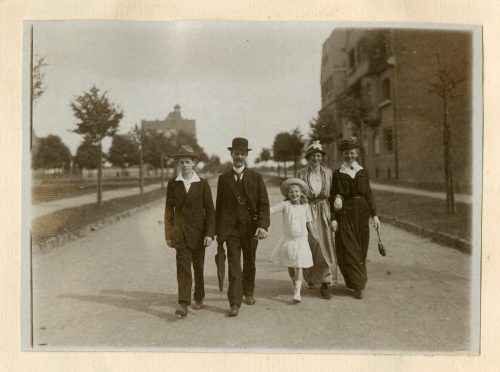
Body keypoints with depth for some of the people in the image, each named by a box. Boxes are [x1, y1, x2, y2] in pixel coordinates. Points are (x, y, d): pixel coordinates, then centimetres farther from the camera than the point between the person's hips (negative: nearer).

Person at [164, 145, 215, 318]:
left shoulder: (202, 184, -2)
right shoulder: (172, 184, 1)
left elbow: (210, 210, -2)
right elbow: (169, 210, 4)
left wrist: (209, 233, -9)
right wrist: (168, 235, 1)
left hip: (198, 232, 0)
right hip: (180, 232, 0)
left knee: (198, 266, 12)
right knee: (182, 266, -11)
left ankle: (199, 298, 32)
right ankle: (183, 304, -13)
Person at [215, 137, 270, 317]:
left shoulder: (256, 177, 1)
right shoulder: (223, 178, 4)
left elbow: (264, 203, -3)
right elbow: (219, 205, 7)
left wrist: (263, 226, -16)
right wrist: (218, 230, 4)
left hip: (251, 227, 1)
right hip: (231, 228, -1)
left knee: (249, 262, 15)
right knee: (233, 264, -5)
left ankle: (248, 292, 36)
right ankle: (234, 302, -1)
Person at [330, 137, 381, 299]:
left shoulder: (363, 171, 10)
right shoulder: (338, 173, 2)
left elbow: (368, 194, 9)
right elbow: (333, 196, -1)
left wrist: (374, 215, 2)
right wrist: (333, 218, -8)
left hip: (362, 212, 3)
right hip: (345, 213, -3)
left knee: (361, 249, 8)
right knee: (349, 249, -6)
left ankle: (354, 281, 24)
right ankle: (358, 285, -1)